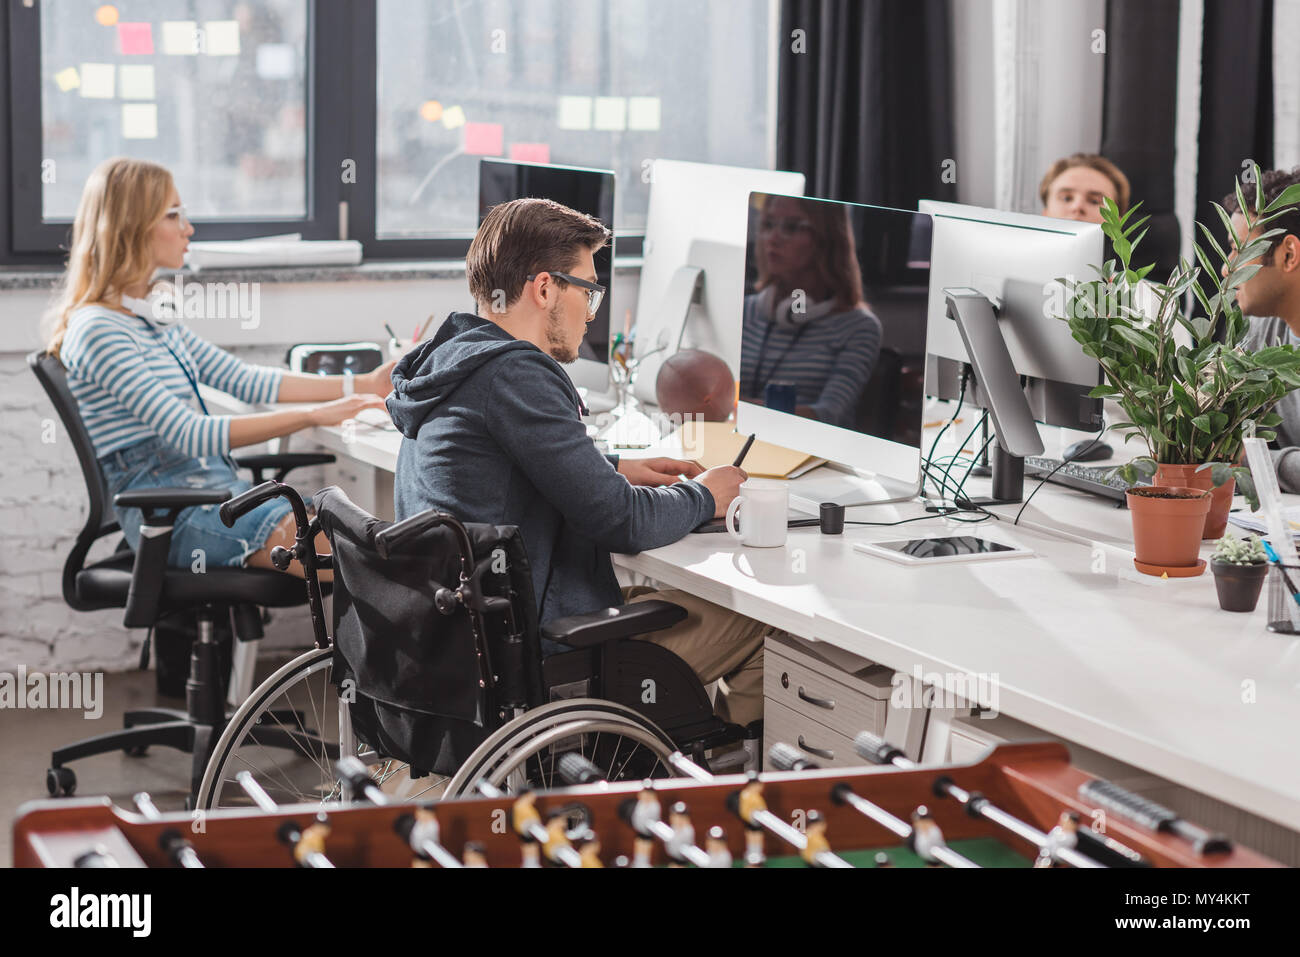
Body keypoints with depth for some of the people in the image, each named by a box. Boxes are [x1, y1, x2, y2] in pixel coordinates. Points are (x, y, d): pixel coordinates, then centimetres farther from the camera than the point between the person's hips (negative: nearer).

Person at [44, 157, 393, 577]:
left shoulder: (152, 319, 18)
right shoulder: (97, 330, -13)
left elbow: (241, 378, 19)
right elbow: (186, 433, -20)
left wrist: (363, 386, 12)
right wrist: (311, 415, -23)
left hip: (216, 487, 9)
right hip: (168, 511, -9)